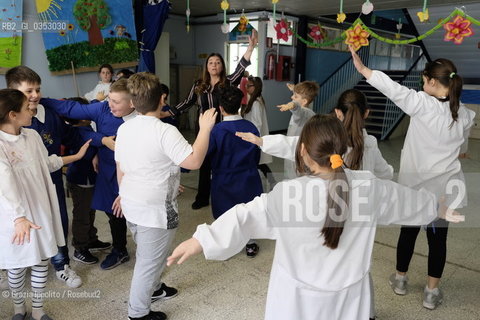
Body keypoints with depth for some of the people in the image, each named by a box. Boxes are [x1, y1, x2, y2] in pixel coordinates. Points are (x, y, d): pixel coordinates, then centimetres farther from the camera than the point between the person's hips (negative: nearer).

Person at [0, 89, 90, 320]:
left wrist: (77, 156, 24)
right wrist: (19, 217, -42)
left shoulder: (32, 136, 1)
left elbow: (47, 163, 17)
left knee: (41, 260, 14)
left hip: (41, 209, 5)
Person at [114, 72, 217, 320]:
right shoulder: (165, 132, -22)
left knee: (147, 255, 29)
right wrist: (205, 129, -16)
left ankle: (153, 288, 50)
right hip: (155, 210, -8)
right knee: (149, 262, 9)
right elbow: (194, 161, -26)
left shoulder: (124, 129, 2)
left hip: (132, 206, 8)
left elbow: (120, 168, 11)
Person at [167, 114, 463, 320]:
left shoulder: (289, 193, -24)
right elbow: (405, 199, 7)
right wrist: (439, 208, 26)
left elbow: (247, 216, -26)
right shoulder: (369, 187, -9)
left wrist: (202, 240, -22)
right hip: (347, 295, 3)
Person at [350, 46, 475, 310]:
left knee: (409, 231, 15)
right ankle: (432, 292, 20)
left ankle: (400, 279, 32)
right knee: (438, 237, 10)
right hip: (445, 187, 3)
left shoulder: (423, 104, -16)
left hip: (416, 183, -2)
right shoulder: (465, 115, -1)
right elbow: (460, 144, 13)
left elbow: (394, 89, -20)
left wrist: (362, 68, -17)